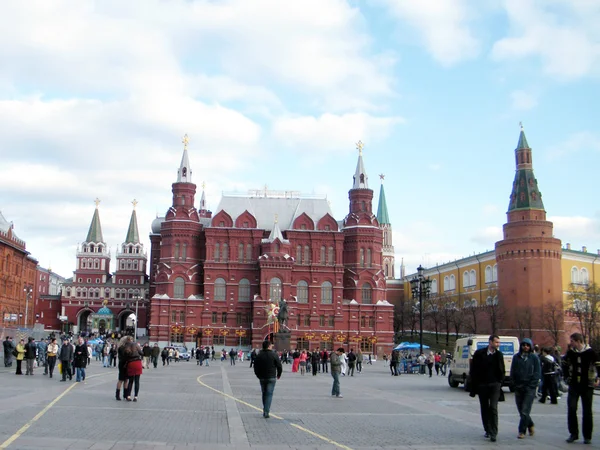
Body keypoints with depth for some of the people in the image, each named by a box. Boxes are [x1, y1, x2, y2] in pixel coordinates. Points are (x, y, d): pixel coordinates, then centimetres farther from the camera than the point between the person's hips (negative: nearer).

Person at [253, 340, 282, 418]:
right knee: (269, 394, -2)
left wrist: (258, 376, 20)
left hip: (262, 378, 3)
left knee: (264, 393, 17)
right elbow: (279, 366, -5)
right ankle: (266, 412, -11)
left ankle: (265, 410, 23)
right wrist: (279, 374, 12)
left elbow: (255, 368, 6)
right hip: (271, 378, -3)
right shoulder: (274, 355, -6)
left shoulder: (258, 355, 3)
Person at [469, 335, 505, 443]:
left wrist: (500, 382, 1)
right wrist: (475, 385, -4)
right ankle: (488, 430, 23)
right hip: (482, 385, 0)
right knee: (484, 408, 10)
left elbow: (502, 370, 13)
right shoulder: (479, 353, -3)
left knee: (493, 408, -10)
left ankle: (493, 433, -8)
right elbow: (474, 370, -1)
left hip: (495, 385, 0)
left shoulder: (499, 355, 4)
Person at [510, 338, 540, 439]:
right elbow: (512, 372, 10)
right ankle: (530, 425, 32)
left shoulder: (534, 357, 0)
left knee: (525, 411, -8)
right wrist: (515, 384, 1)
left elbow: (537, 373, 0)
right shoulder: (516, 357, 7)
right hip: (518, 388, 3)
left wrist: (531, 385, -7)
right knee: (521, 410, 9)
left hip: (530, 388, -3)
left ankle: (522, 431, -1)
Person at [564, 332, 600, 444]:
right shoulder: (570, 352, 3)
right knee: (571, 409, -6)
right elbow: (565, 363, 18)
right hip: (574, 385, 3)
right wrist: (567, 376, 13)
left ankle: (587, 436, 14)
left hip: (587, 386, -3)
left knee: (587, 411, 4)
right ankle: (573, 434, 5)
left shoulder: (590, 352, -8)